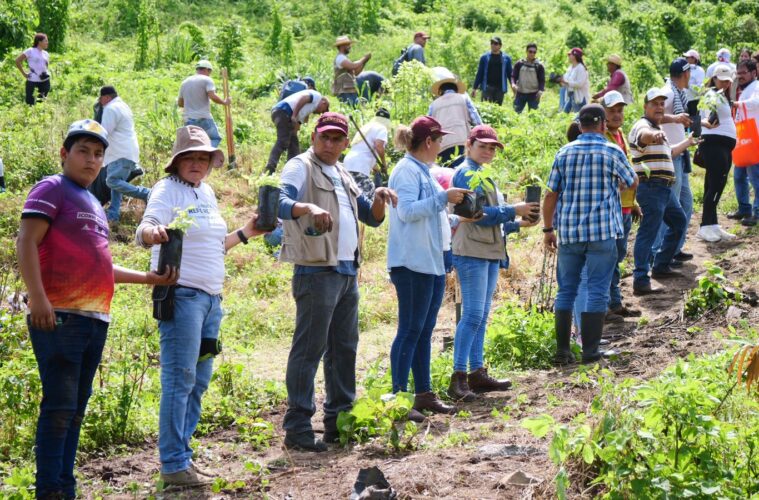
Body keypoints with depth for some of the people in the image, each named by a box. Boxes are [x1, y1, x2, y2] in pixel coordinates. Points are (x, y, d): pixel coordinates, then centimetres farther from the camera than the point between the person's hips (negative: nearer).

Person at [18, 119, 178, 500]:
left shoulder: (93, 205, 23)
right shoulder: (52, 189, -1)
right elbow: (26, 243, -11)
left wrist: (150, 278, 26)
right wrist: (38, 298, -22)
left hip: (95, 320, 8)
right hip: (60, 317, -8)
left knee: (76, 409, 10)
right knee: (59, 407, -11)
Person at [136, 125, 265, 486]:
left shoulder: (206, 192, 17)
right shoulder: (168, 189, -7)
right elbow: (145, 230, -24)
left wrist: (246, 233, 21)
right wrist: (153, 233, -46)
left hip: (211, 297, 9)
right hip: (182, 295, -8)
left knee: (199, 381, 12)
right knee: (179, 380, -8)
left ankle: (181, 452, 22)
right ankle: (173, 465, -3)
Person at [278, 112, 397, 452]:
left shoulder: (343, 176, 20)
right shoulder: (301, 167, -4)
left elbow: (372, 218, 23)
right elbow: (278, 201, -22)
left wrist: (379, 200, 1)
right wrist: (308, 208, -41)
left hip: (348, 272, 9)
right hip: (316, 272, -9)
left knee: (344, 348, 14)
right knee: (309, 349, -8)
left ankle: (339, 419, 24)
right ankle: (297, 427, -6)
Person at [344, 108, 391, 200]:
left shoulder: (366, 127, 28)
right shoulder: (381, 128, 4)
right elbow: (378, 145, -13)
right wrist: (384, 164, 1)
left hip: (348, 165, 9)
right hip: (360, 169, -9)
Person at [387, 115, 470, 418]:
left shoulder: (423, 172, 19)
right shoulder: (406, 171, -11)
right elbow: (407, 210, -23)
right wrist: (443, 197, -22)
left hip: (433, 262, 10)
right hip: (412, 263, -10)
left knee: (424, 331, 12)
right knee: (410, 330, -9)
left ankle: (424, 394, 16)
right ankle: (398, 396, -6)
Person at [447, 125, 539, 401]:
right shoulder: (466, 174, -7)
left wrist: (519, 223, 10)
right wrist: (514, 210, -12)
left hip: (489, 253, 10)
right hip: (472, 253, -10)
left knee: (481, 315, 10)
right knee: (473, 314, -13)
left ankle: (477, 373, 14)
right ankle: (458, 376, -14)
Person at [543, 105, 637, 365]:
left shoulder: (564, 153, 5)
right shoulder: (613, 152, -2)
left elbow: (551, 195, 4)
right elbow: (632, 182, 14)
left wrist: (549, 229, 13)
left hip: (569, 231, 3)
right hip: (602, 231, -3)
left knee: (566, 290, 10)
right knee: (597, 291, 2)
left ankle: (563, 350, 8)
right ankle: (590, 350, 1)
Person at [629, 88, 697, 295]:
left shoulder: (658, 128, 22)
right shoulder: (643, 126, -11)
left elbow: (669, 152, 40)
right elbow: (644, 135, -39)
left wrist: (687, 142, 53)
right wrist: (655, 134, -62)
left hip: (665, 188, 11)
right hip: (651, 187, -11)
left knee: (679, 222, 23)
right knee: (648, 232, -14)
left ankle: (661, 266, 31)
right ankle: (641, 282, -19)